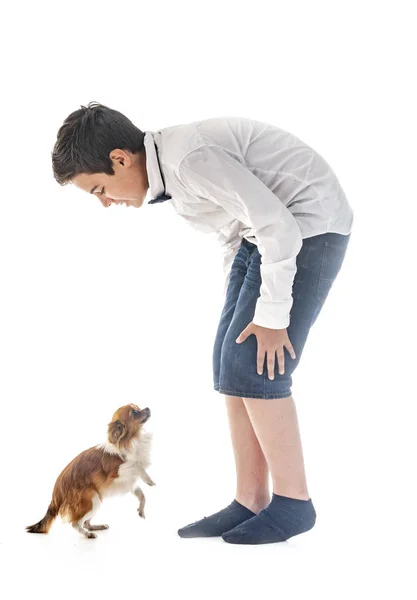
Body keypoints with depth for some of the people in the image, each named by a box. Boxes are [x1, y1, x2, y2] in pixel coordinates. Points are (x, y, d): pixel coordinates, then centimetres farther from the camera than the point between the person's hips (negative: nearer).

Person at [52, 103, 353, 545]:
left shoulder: (190, 159, -26)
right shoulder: (167, 167, 4)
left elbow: (279, 226, -26)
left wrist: (272, 315, -20)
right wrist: (243, 303, 12)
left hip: (309, 225, -9)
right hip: (264, 232, 10)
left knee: (252, 368, -12)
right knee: (231, 364, 2)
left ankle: (292, 502, 1)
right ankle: (250, 502, 7)